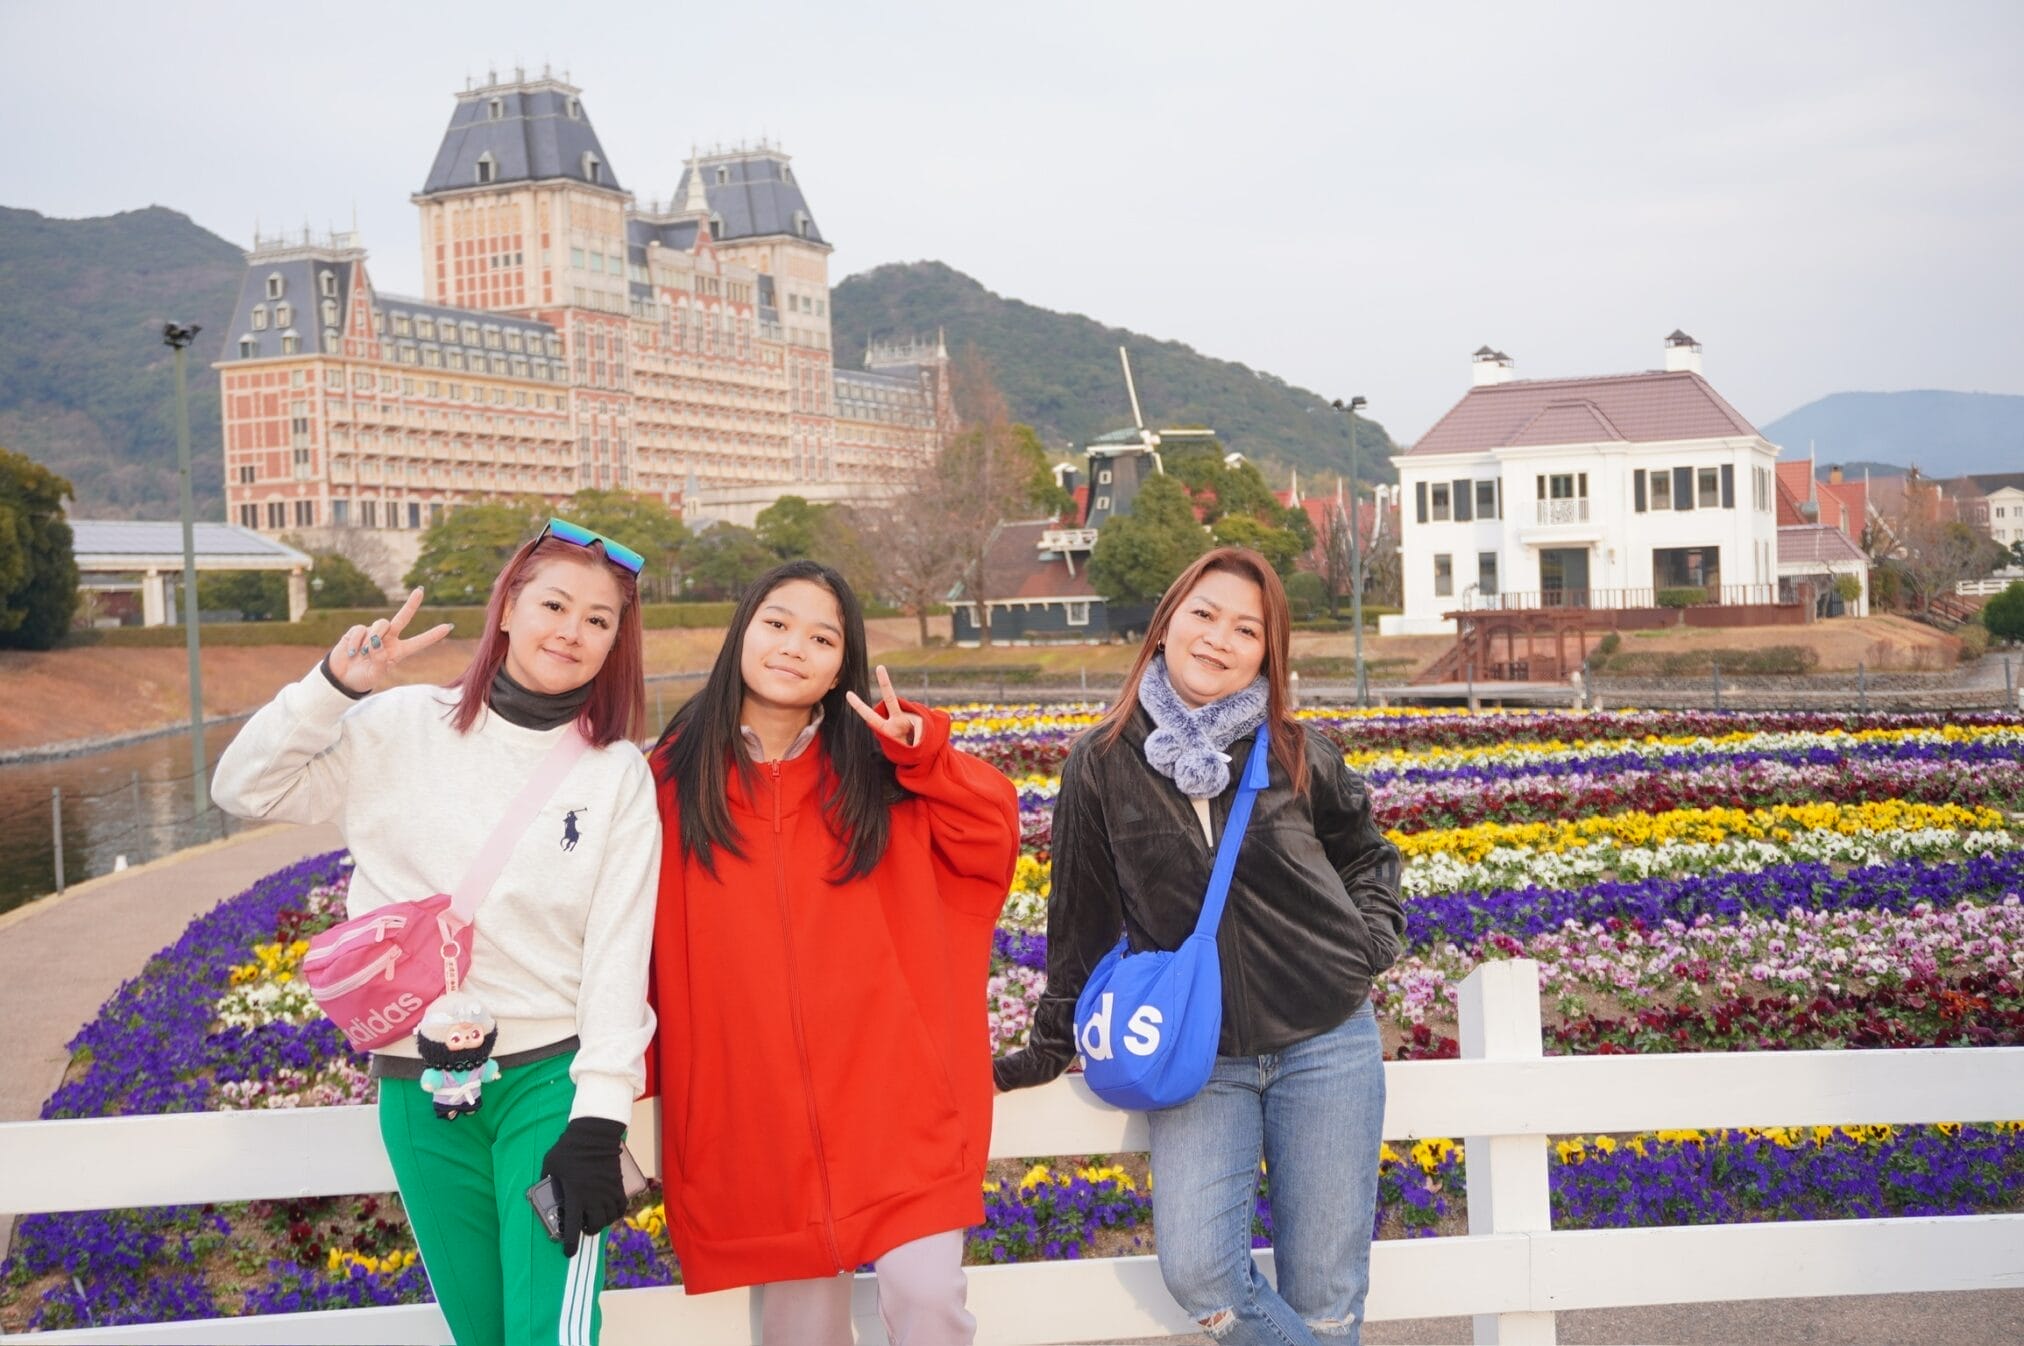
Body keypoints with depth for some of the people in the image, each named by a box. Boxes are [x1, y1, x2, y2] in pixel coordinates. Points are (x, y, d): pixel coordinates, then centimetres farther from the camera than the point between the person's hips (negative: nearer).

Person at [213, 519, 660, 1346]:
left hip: (550, 1077, -2)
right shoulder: (401, 729, 1)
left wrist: (597, 1124, -11)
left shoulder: (619, 776, -1)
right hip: (419, 1091, 2)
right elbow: (247, 789, 2)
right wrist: (333, 685, -12)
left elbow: (619, 958, -4)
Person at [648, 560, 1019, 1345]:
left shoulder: (878, 769, 5)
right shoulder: (673, 777, 3)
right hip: (753, 1109, 0)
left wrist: (922, 756, -14)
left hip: (891, 1095, 0)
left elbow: (992, 844, 0)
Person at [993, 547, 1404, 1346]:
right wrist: (1051, 1048, 12)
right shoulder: (1103, 765, -2)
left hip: (1326, 1047, 1)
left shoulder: (1299, 758, 0)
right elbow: (1081, 919, 8)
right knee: (1197, 1274, -18)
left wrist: (1374, 941, 2)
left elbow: (1366, 857, 19)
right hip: (1197, 1060, 0)